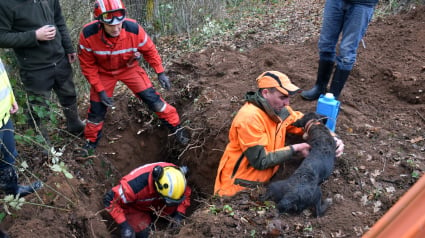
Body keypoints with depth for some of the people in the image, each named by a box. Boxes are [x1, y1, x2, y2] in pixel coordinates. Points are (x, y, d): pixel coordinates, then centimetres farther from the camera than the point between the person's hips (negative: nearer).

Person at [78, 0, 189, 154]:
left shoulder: (134, 29, -31)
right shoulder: (88, 35, -31)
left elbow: (149, 50, -10)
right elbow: (88, 65, -16)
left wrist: (160, 72, -12)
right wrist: (100, 90, -17)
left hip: (129, 69, 0)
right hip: (103, 73, 0)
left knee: (152, 98, -6)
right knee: (97, 109, 5)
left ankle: (176, 127, 14)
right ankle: (91, 141, 31)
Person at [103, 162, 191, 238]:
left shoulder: (175, 176, -31)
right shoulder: (136, 185, -45)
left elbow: (186, 193, -9)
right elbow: (110, 199, -32)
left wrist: (179, 215, -21)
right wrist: (124, 225, -34)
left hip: (156, 202, 4)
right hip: (134, 206, -3)